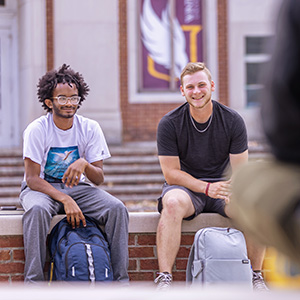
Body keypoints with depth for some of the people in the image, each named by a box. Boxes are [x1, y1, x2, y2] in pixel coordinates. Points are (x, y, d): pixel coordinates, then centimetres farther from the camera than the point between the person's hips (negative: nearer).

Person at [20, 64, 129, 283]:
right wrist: (65, 200, -29)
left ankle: (121, 280, -18)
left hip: (77, 187, 3)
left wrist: (84, 164, -29)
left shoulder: (90, 128, -4)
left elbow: (98, 178, -5)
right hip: (41, 188, -3)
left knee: (117, 208, -23)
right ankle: (33, 281, -34)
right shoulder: (37, 130, -13)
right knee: (37, 210, -39)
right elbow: (32, 179, -16)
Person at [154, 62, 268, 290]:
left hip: (221, 185, 2)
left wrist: (235, 190, -28)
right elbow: (171, 173, -10)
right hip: (185, 186, -2)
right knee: (172, 203, -37)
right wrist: (207, 188, -25)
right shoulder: (169, 124, -8)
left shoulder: (233, 121, -4)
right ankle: (164, 279, -38)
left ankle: (257, 277, -14)